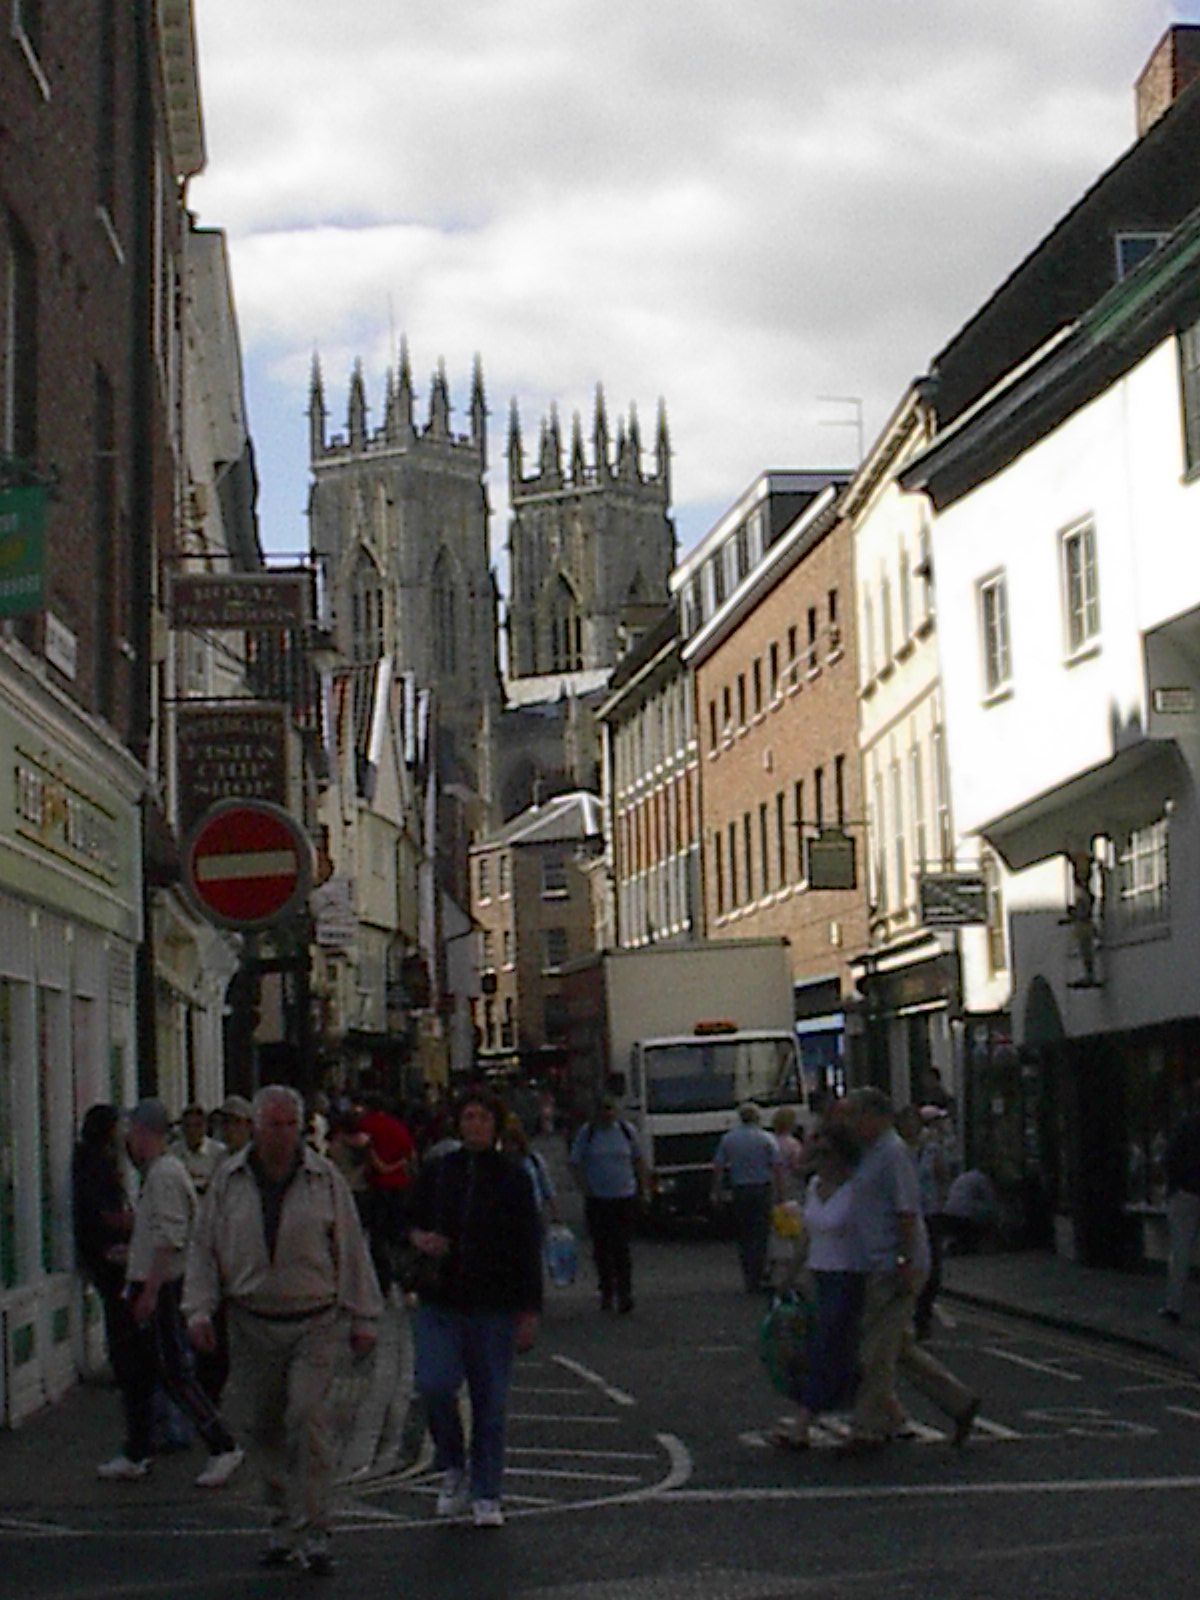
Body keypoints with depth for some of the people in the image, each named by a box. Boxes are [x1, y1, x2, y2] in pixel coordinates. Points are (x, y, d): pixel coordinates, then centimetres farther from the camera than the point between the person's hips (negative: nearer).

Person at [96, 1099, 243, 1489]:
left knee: (173, 1372, -8)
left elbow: (171, 1239, -23)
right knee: (131, 1370, 14)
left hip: (161, 1288, -10)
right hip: (148, 1286, 10)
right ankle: (135, 1456, 22)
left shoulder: (165, 1174, -16)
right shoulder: (155, 1172, 15)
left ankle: (223, 1447, -3)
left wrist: (150, 1291, -24)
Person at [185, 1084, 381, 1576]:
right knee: (266, 1429, 9)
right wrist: (199, 1310, -1)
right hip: (253, 1324, 2)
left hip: (314, 1322, -2)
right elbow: (204, 1249, 8)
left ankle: (312, 1535, -7)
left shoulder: (324, 1178, -1)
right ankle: (281, 1526, 23)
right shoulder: (229, 1180, 3)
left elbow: (351, 1250, 5)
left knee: (310, 1421, -12)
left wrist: (363, 1317, 5)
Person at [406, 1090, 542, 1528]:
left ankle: (487, 1495, 15)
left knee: (490, 1401, 3)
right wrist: (419, 1238, -6)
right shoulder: (436, 1173, 5)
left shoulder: (512, 1179, 0)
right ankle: (453, 1468, 11)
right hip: (440, 1302, 1)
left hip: (494, 1308, -1)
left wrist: (529, 1313, -1)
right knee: (434, 1385, -15)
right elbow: (413, 1222, 18)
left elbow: (529, 1250, 2)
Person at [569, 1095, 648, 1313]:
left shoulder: (626, 1130, 4)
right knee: (601, 1248, 7)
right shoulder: (587, 1133, 0)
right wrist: (585, 1189, -6)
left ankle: (624, 1293, -9)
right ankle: (606, 1292, 19)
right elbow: (575, 1164, 3)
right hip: (597, 1199, 0)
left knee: (622, 1248, -8)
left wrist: (643, 1188, 11)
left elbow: (638, 1161, 15)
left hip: (625, 1197, 0)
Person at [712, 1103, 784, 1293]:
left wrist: (716, 1192, 10)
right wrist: (779, 1193, -5)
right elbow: (777, 1167, -9)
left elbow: (718, 1167, 2)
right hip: (763, 1190, -2)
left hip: (740, 1192, 2)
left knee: (743, 1237, 12)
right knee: (760, 1236, 1)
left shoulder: (728, 1139, 3)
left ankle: (749, 1279, 13)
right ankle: (756, 1279, -3)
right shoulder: (766, 1139, -3)